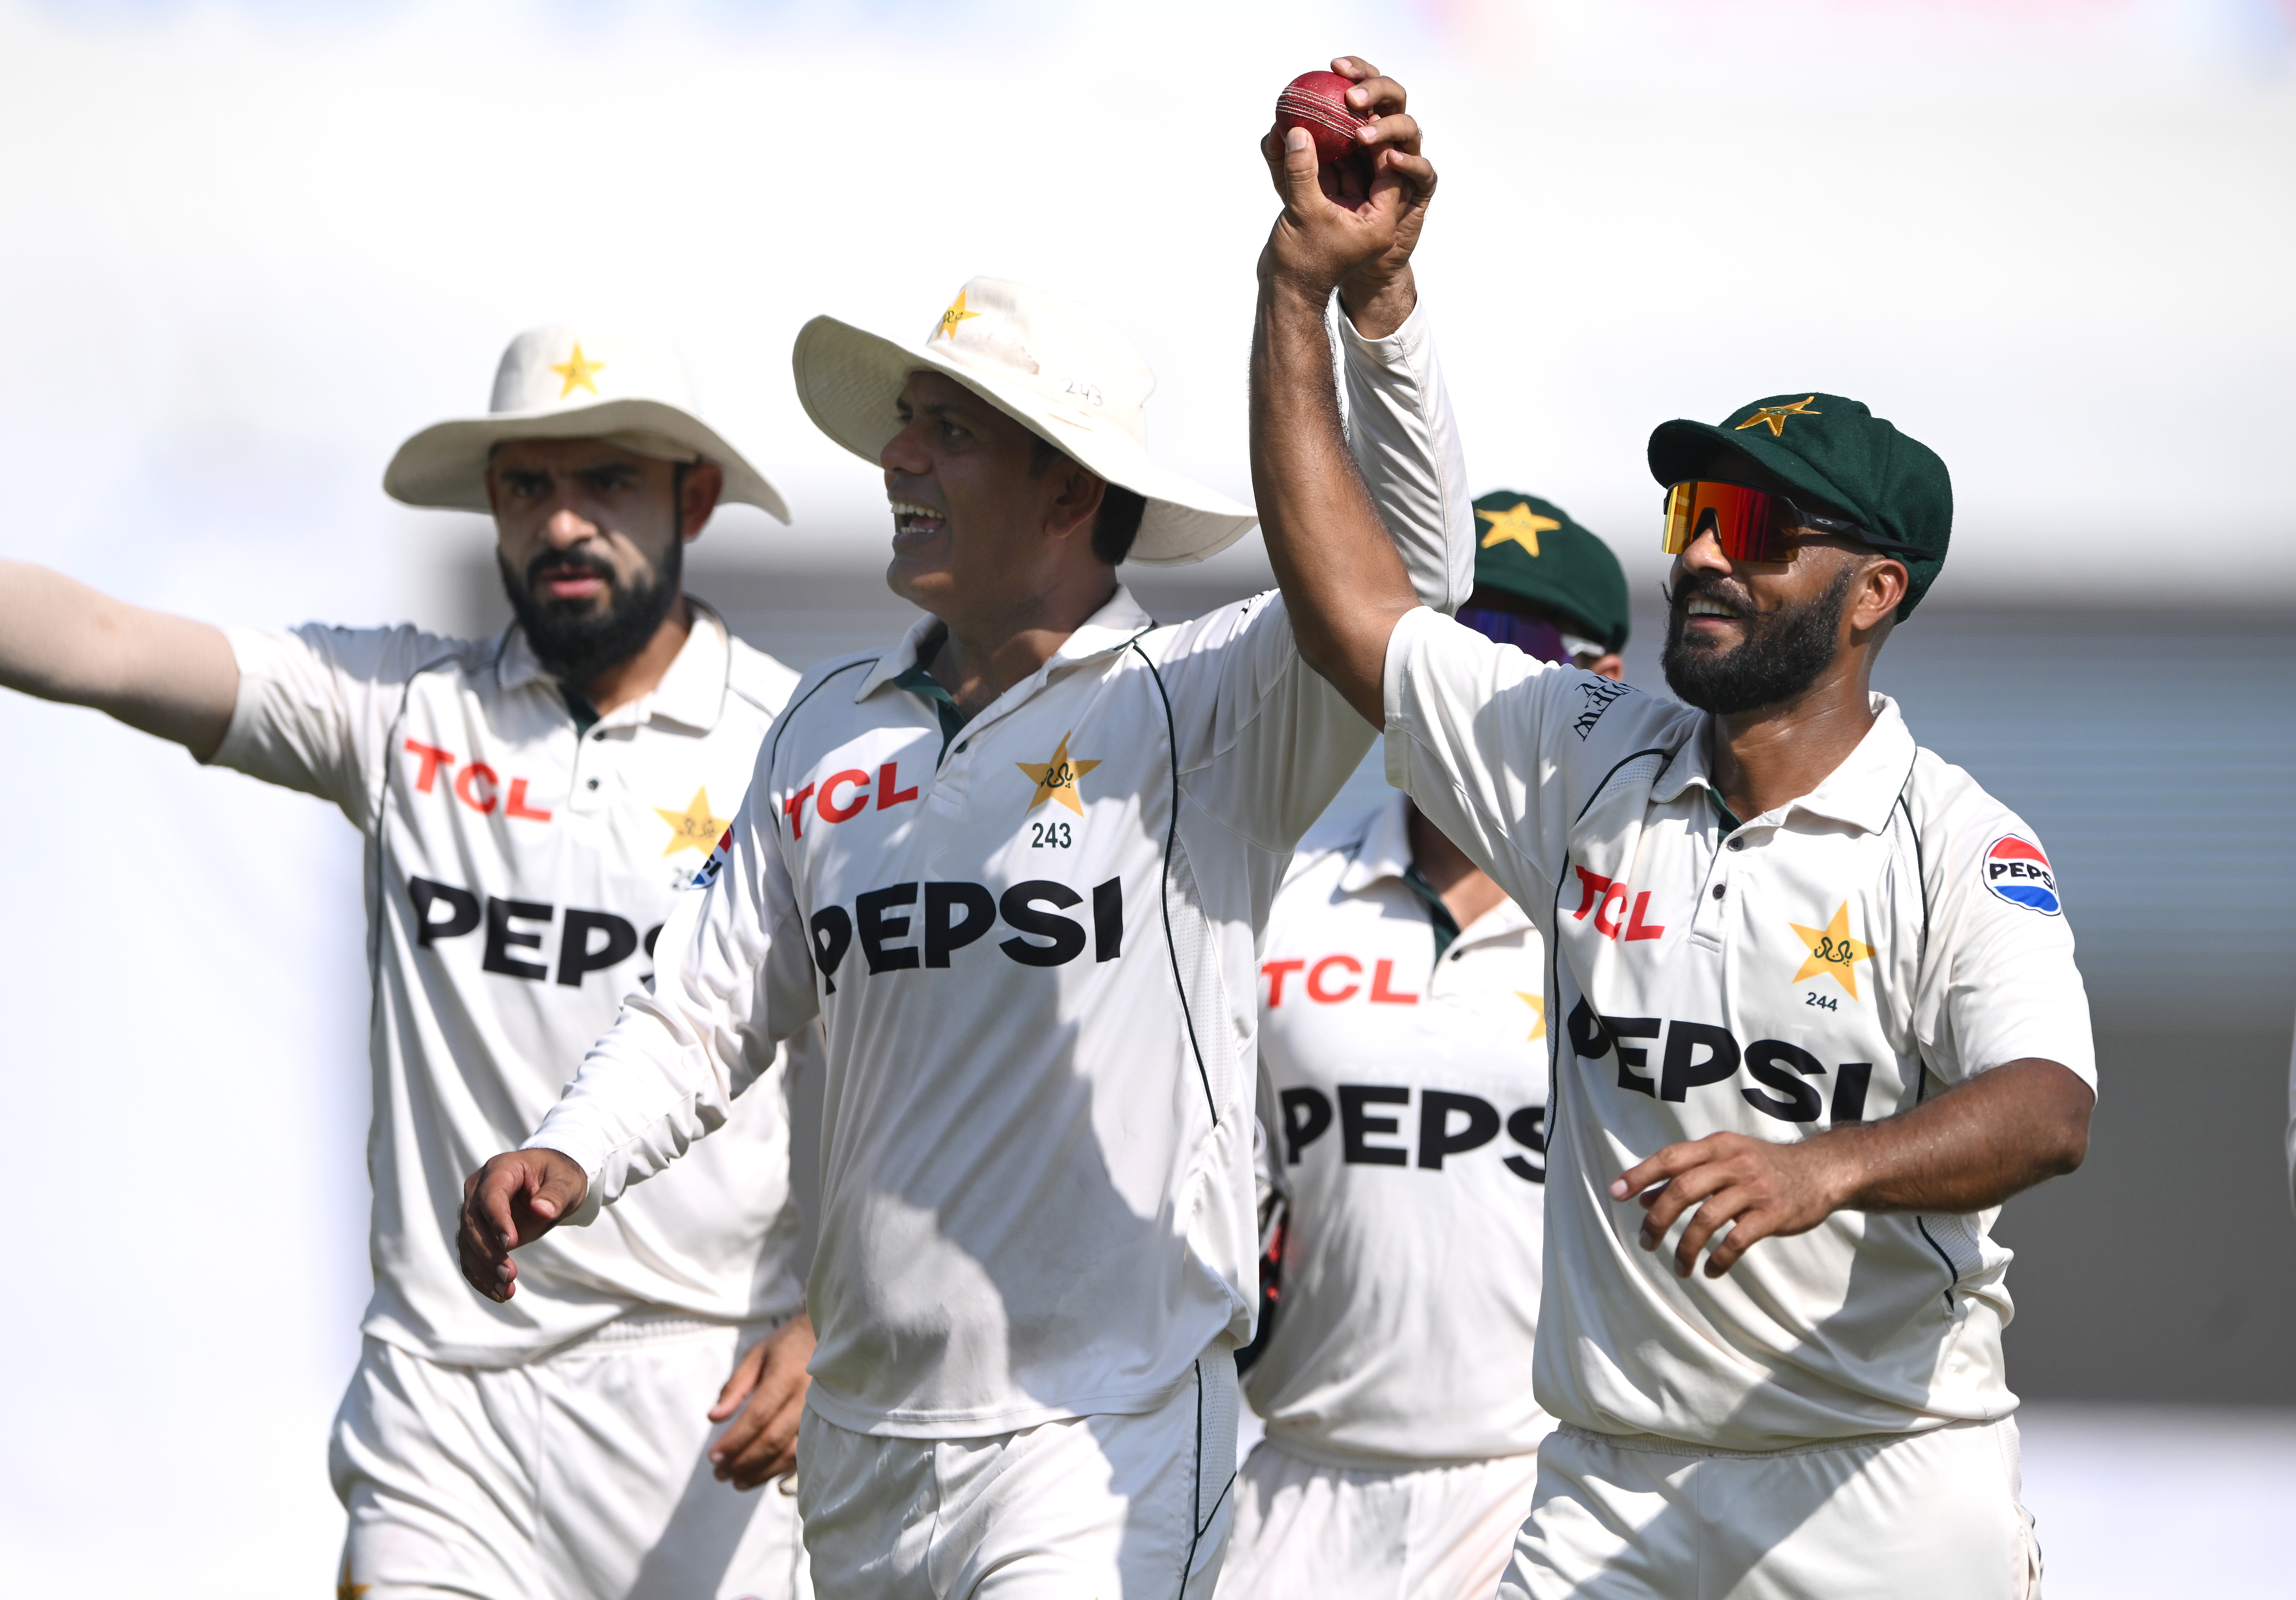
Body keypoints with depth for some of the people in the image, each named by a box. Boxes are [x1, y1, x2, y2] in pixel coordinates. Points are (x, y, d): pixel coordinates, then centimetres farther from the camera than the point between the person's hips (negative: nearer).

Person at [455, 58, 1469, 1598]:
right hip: (862, 1448, 6)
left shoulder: (1203, 710, -5)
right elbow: (708, 1010, 16)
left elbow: (1406, 567, -21)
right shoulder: (833, 727, 12)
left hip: (1105, 1437, -6)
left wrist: (1373, 292, -34)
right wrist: (571, 1154, -3)